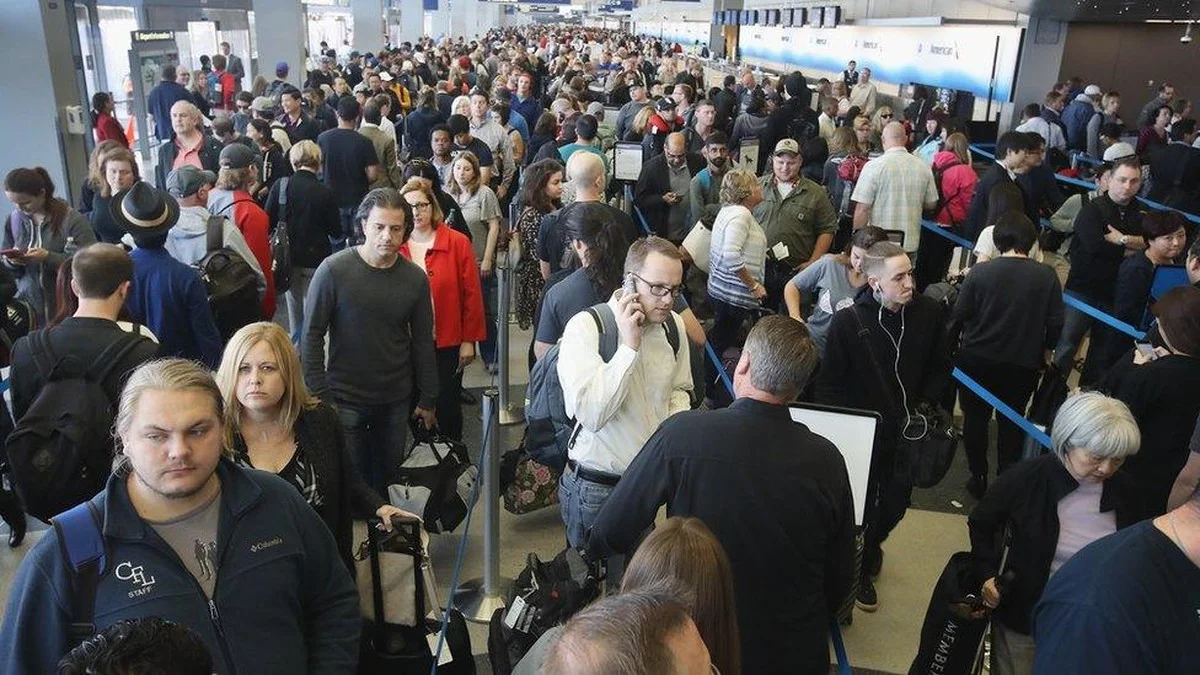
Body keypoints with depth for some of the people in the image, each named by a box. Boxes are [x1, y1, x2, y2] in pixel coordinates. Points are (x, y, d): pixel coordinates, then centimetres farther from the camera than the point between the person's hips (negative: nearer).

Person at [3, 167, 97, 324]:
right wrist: (11, 260, -9)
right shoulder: (14, 219, 4)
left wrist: (49, 257, -24)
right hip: (27, 303, 4)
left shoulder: (73, 220, -12)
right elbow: (4, 264, 14)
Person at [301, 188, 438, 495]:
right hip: (345, 400, -3)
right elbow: (311, 336, -8)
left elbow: (422, 343, 4)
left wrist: (428, 400, 8)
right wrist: (319, 396, -10)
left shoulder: (415, 278, -3)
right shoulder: (333, 270, -12)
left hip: (396, 401, 3)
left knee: (389, 476, 15)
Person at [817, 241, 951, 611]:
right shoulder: (847, 321, -17)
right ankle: (860, 570, 37)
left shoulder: (929, 312, -9)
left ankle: (873, 543, 51)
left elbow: (941, 367, 7)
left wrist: (925, 404, -4)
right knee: (861, 507, 11)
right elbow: (829, 385, -8)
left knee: (896, 501, 19)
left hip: (907, 430, 3)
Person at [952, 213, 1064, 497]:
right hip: (1023, 365, 1)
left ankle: (979, 479, 26)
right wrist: (1043, 350, 13)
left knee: (976, 418, 18)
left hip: (978, 360, -1)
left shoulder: (981, 271, -16)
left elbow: (959, 317, -11)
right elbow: (1056, 324, -6)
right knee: (1012, 423, 19)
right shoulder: (1047, 276, -11)